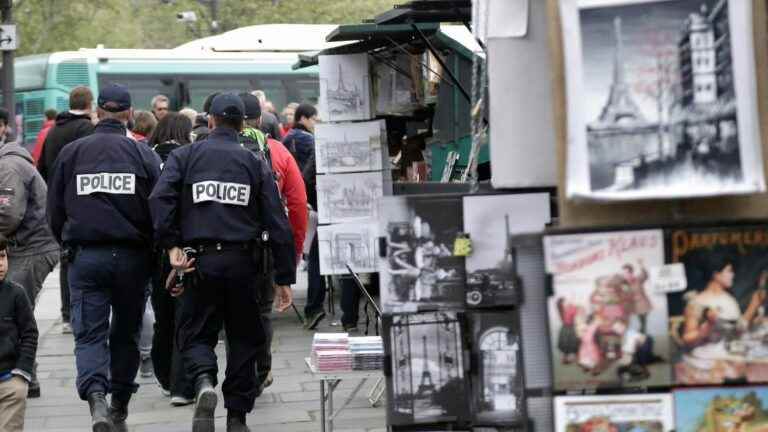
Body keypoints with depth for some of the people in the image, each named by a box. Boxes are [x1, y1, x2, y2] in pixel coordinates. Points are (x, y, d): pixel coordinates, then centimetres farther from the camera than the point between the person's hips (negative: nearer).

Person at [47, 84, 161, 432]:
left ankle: (96, 399, -22)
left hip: (86, 256, 0)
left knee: (89, 333, 2)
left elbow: (54, 211, 8)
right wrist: (155, 254, 13)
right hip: (132, 256, 0)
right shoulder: (144, 154, -3)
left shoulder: (71, 152, 2)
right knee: (126, 333, 15)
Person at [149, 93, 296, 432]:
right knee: (243, 338, 14)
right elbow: (277, 223, 3)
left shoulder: (184, 156, 6)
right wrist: (284, 278, 5)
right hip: (244, 262, 1)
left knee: (196, 334, 10)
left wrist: (171, 245, -10)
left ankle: (204, 382, -20)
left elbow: (160, 198, -13)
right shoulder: (255, 162, 7)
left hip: (201, 262, -1)